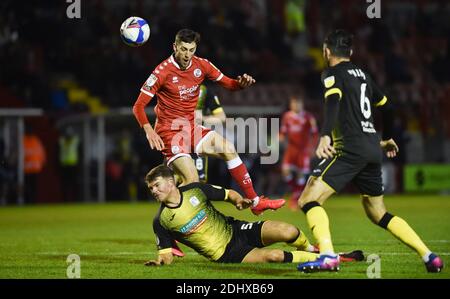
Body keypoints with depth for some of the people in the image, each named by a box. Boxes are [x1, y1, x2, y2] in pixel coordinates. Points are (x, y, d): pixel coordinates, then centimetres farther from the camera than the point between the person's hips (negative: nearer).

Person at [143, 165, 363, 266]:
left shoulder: (195, 190, -3)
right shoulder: (161, 221, -8)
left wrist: (238, 200, -12)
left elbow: (228, 194, 10)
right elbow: (167, 255, -2)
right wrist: (160, 261, -25)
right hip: (225, 255, -3)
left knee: (287, 232, -19)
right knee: (273, 256, -27)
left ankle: (311, 250, 17)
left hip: (234, 230, 3)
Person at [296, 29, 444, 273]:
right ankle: (429, 256, 12)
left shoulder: (333, 73, 1)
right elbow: (387, 107, 32)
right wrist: (387, 138, 49)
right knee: (377, 213, 20)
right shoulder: (362, 75, 22)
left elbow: (333, 102, -19)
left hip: (350, 149, -8)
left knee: (308, 200, -11)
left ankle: (327, 256, -33)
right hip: (373, 149, 8)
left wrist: (325, 136, -34)